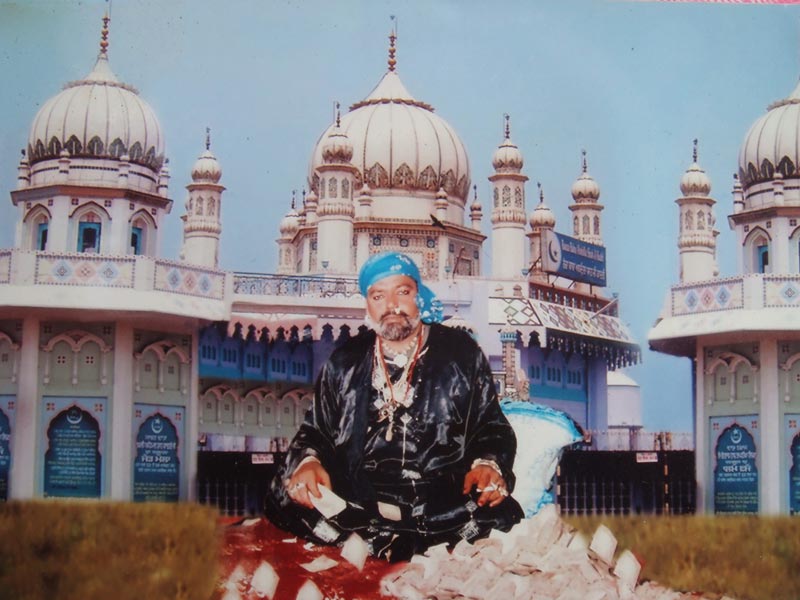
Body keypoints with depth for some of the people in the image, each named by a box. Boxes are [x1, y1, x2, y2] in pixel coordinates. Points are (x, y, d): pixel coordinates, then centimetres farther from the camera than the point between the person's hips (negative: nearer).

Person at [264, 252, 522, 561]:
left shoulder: (461, 352, 13)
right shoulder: (345, 361, 19)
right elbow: (316, 429, 20)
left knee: (500, 516, -34)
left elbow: (493, 426, 14)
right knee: (285, 498, -27)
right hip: (358, 505, 1)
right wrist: (308, 461, -4)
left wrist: (489, 464, -9)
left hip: (442, 506, -1)